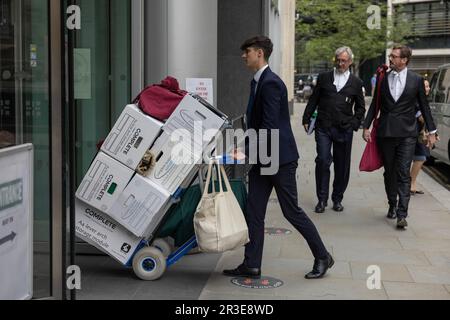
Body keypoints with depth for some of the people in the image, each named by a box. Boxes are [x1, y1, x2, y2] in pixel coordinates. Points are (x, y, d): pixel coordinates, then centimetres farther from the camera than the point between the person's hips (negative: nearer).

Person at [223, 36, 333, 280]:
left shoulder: (271, 83, -18)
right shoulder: (257, 82, 13)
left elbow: (269, 126, -23)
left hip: (279, 158, -10)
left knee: (291, 211, 0)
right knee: (254, 212, 7)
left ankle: (322, 257, 16)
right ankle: (251, 266, 12)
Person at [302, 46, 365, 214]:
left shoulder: (356, 83, 10)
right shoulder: (323, 78, 10)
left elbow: (360, 107, 15)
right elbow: (313, 100, 10)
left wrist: (355, 124, 2)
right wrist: (306, 119, 3)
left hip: (344, 129, 1)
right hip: (323, 127, -1)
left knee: (342, 166, 5)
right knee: (323, 161, -9)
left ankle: (337, 199, 19)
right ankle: (322, 199, 0)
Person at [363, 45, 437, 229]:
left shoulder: (416, 80, 2)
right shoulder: (383, 78, 6)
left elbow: (424, 106, 7)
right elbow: (375, 104, 11)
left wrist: (432, 131, 6)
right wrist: (366, 127, 5)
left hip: (406, 134, -3)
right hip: (385, 133, 3)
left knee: (403, 174, -8)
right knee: (389, 172, 12)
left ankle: (401, 214, -10)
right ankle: (392, 206, 28)